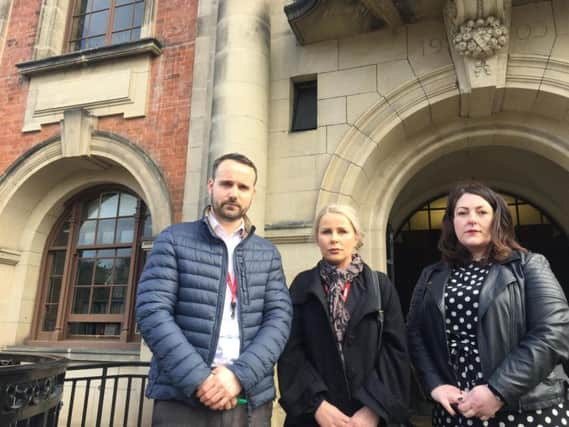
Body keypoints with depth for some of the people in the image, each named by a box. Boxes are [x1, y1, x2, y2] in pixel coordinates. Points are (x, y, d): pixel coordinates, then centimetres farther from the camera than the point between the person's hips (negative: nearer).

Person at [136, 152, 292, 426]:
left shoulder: (267, 254, 9)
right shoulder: (174, 240, 1)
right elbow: (151, 312, -8)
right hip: (182, 399, -2)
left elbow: (280, 318, 0)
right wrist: (200, 379, -16)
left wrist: (239, 375, -14)